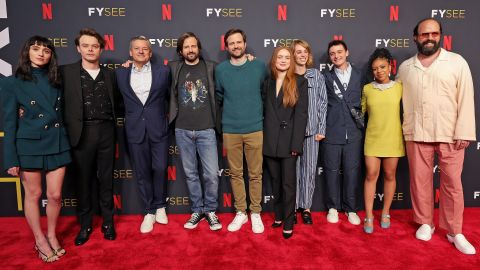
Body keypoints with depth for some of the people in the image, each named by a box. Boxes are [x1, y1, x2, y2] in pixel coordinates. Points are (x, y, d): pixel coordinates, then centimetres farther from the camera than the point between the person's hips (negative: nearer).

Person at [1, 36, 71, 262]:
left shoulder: (56, 80, 6)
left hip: (57, 144, 3)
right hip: (29, 146, -3)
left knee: (55, 195, 7)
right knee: (33, 195, 10)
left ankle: (52, 235, 30)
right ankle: (40, 240, 28)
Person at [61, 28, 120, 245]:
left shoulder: (109, 74, 10)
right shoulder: (66, 72, 2)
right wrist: (68, 128, -11)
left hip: (106, 131, 2)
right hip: (81, 133, -1)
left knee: (106, 179, 10)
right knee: (82, 180, 8)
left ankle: (108, 222, 24)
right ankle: (85, 224, 24)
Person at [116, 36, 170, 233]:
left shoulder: (163, 71, 3)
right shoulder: (120, 73, 6)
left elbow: (169, 96, 11)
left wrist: (167, 115, 8)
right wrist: (130, 113, 8)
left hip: (158, 128, -1)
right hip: (135, 130, 1)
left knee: (160, 168, 3)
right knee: (142, 172, 7)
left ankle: (160, 206, 26)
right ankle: (149, 212, 21)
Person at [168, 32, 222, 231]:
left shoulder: (210, 67, 3)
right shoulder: (174, 68, 6)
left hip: (206, 129, -1)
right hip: (183, 130, 2)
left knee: (211, 174, -2)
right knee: (190, 173, 9)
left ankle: (210, 210, 18)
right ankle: (197, 210, 24)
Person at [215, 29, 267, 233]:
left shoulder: (259, 66, 0)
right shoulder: (221, 69, 2)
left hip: (255, 129, -1)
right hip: (230, 130, 1)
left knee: (255, 174, 6)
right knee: (236, 174, 9)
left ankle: (255, 213, 21)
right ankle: (240, 212, 23)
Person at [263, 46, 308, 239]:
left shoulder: (300, 82, -2)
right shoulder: (267, 82, 11)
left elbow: (301, 114, -8)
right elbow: (264, 110, 11)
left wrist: (296, 144, -14)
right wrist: (263, 137, -1)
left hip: (288, 140, -3)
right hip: (269, 140, 4)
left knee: (288, 183, 3)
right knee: (275, 181, 13)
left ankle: (288, 222, 16)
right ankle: (278, 215, 27)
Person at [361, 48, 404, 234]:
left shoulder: (399, 87, 0)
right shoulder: (367, 89, 3)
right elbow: (362, 111, 13)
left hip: (393, 139, 0)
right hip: (372, 138, 0)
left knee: (389, 175, 8)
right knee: (371, 175, -1)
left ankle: (385, 213, 24)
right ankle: (369, 216, 8)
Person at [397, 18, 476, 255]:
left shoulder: (457, 62, 2)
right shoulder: (405, 67, 8)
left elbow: (466, 99, -2)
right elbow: (399, 99, 12)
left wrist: (463, 133, -9)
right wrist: (404, 131, 7)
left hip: (450, 135, -1)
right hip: (416, 134, 2)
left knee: (452, 183, 4)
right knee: (420, 181, 8)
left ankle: (455, 232, 17)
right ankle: (425, 223, 25)